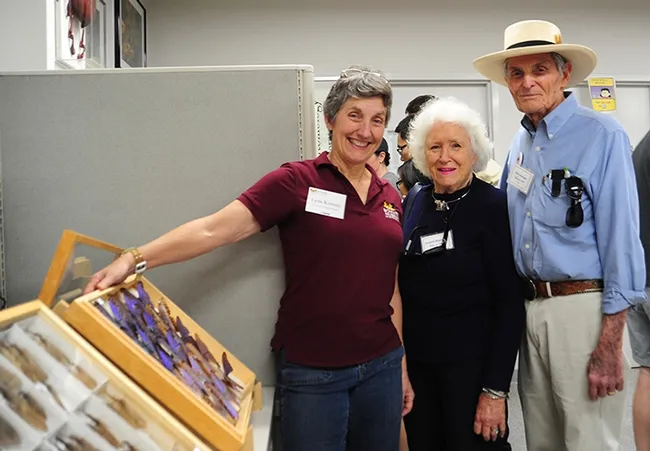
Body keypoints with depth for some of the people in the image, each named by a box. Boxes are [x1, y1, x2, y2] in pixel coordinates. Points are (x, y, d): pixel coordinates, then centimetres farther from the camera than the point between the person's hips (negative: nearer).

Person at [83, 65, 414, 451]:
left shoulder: (390, 197, 6)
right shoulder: (296, 181, -9)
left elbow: (391, 288, 12)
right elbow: (214, 229, -18)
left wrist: (402, 366, 14)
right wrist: (134, 259, -30)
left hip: (380, 367, 5)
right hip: (311, 371, -5)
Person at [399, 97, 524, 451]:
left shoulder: (493, 205, -12)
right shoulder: (415, 201, 2)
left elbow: (509, 303, -13)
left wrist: (496, 390, -16)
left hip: (471, 364, -5)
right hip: (414, 359, 5)